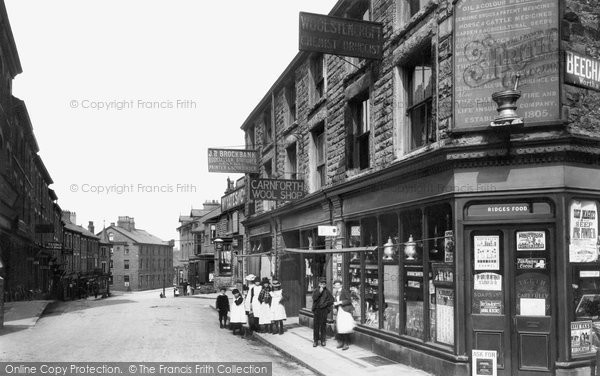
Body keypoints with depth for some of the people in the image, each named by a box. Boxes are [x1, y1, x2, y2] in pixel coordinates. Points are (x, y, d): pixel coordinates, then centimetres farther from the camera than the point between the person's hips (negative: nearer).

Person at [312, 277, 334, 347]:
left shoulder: (327, 292, 6)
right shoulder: (316, 290, 5)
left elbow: (331, 300, 5)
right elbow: (314, 298, -11)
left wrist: (326, 304, -6)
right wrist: (319, 292, -17)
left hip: (324, 310, 0)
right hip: (316, 310, 0)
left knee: (323, 325, 4)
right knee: (316, 325, 1)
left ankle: (323, 340, 13)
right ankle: (315, 341, 8)